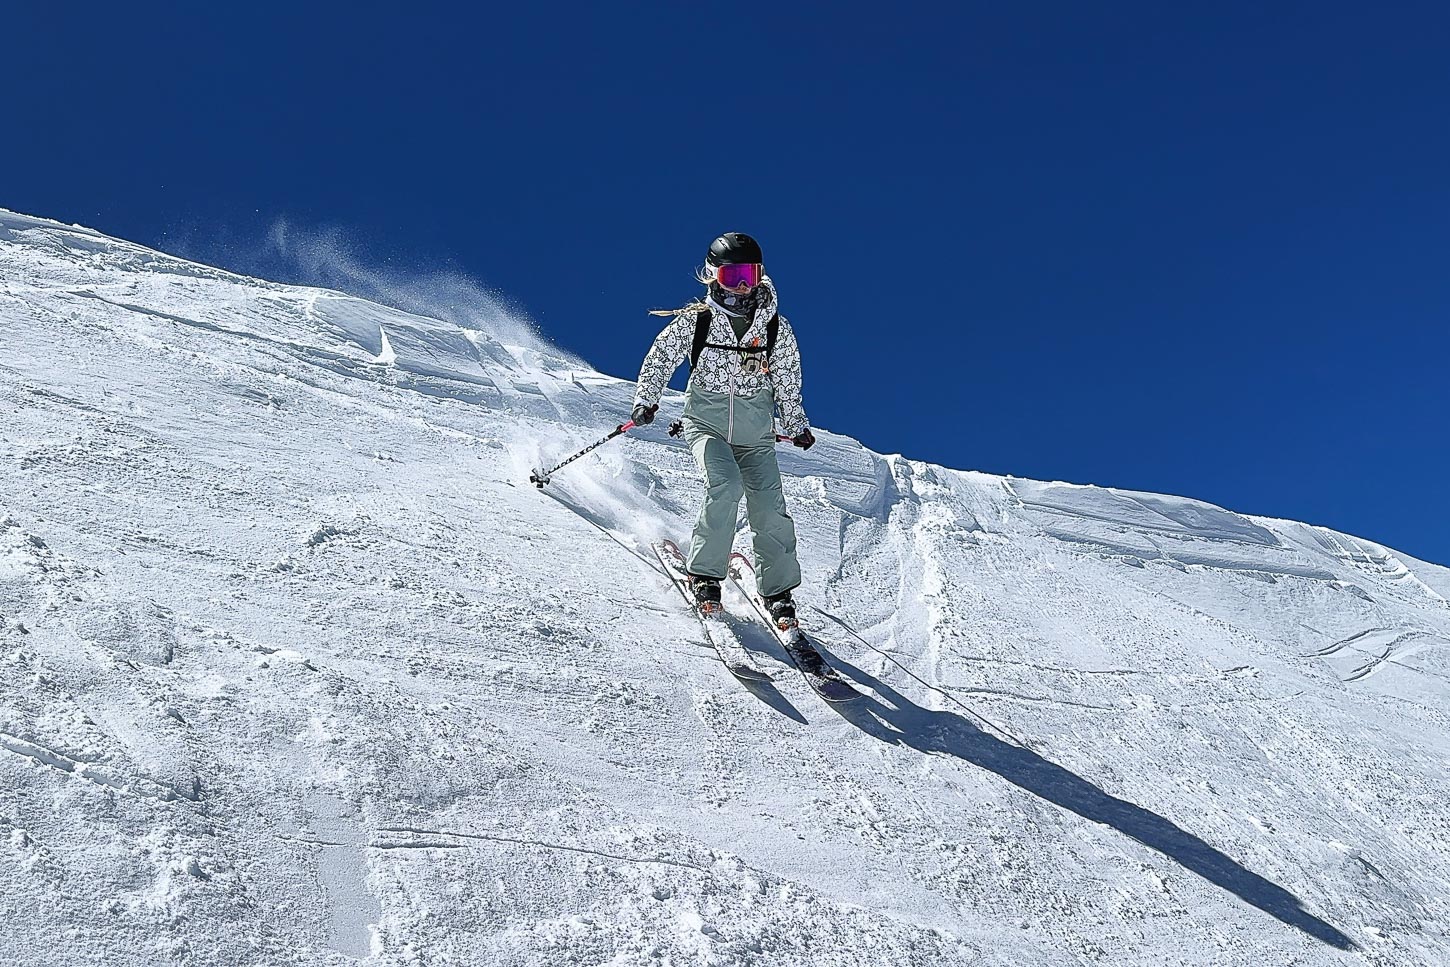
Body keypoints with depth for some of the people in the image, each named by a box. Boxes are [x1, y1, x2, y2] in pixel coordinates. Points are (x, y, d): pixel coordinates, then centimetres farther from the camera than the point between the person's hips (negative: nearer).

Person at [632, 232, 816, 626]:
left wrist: (796, 424, 20)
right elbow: (661, 358, 4)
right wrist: (646, 399, -8)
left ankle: (779, 592, 8)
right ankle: (705, 574, -11)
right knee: (725, 485, -26)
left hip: (755, 430, 2)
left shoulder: (775, 327, 3)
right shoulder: (695, 320, -3)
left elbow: (787, 381, 14)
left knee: (769, 506, -8)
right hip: (707, 420, -2)